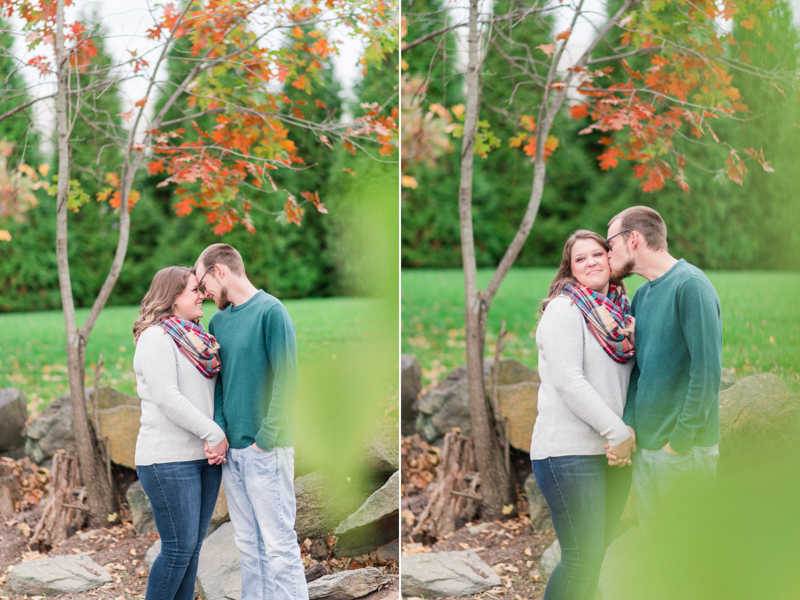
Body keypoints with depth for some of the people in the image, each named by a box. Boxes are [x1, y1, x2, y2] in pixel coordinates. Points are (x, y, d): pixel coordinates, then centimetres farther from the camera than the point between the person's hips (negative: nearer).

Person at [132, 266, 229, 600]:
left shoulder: (195, 338, 16)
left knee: (193, 545, 10)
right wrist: (214, 433, -16)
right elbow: (167, 399, -18)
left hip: (204, 457, 8)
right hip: (169, 460, -8)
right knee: (178, 548, -6)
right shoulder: (156, 338, -10)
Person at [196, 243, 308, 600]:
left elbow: (286, 379, -12)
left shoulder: (270, 311, -7)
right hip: (231, 450, 7)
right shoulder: (219, 320, 14)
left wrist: (266, 439, -15)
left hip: (266, 450, -7)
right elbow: (219, 382, 13)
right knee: (248, 546, 10)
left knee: (278, 546, -5)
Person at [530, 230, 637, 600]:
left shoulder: (621, 310, 14)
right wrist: (617, 432, -14)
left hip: (615, 450, 7)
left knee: (597, 553, 11)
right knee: (582, 559, -8)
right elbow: (568, 381, -14)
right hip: (571, 451, -7)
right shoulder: (563, 309, -6)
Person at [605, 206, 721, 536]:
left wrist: (680, 441, -18)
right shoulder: (642, 294, 13)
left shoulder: (690, 285, -13)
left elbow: (707, 369, -19)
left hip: (684, 451, -8)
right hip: (643, 449, 8)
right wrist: (627, 426, -1)